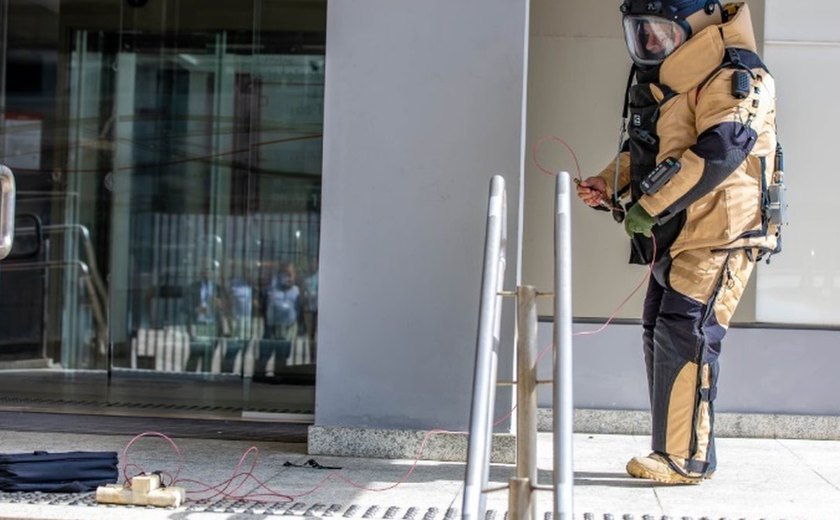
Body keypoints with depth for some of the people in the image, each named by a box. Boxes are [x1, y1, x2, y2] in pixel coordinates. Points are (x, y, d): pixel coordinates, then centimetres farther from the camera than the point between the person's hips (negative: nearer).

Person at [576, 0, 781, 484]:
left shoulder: (734, 76, -14)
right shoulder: (663, 80, 16)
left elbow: (719, 151, -27)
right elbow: (645, 147, 26)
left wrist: (649, 205, -25)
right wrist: (610, 183, 6)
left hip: (718, 236, -10)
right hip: (676, 239, 10)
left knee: (683, 337, -14)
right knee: (661, 333, 12)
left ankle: (687, 460, -7)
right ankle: (671, 450, 21)